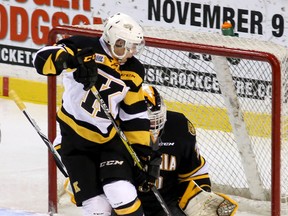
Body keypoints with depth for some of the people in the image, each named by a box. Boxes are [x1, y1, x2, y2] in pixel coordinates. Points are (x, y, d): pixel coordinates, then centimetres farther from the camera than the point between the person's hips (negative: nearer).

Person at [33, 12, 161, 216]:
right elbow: (43, 59, -28)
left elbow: (136, 115, 5)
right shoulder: (84, 48, -15)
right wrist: (70, 59, -47)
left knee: (121, 193, -20)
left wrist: (144, 151, 1)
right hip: (75, 139, -2)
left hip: (110, 138, 2)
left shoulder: (133, 71, -2)